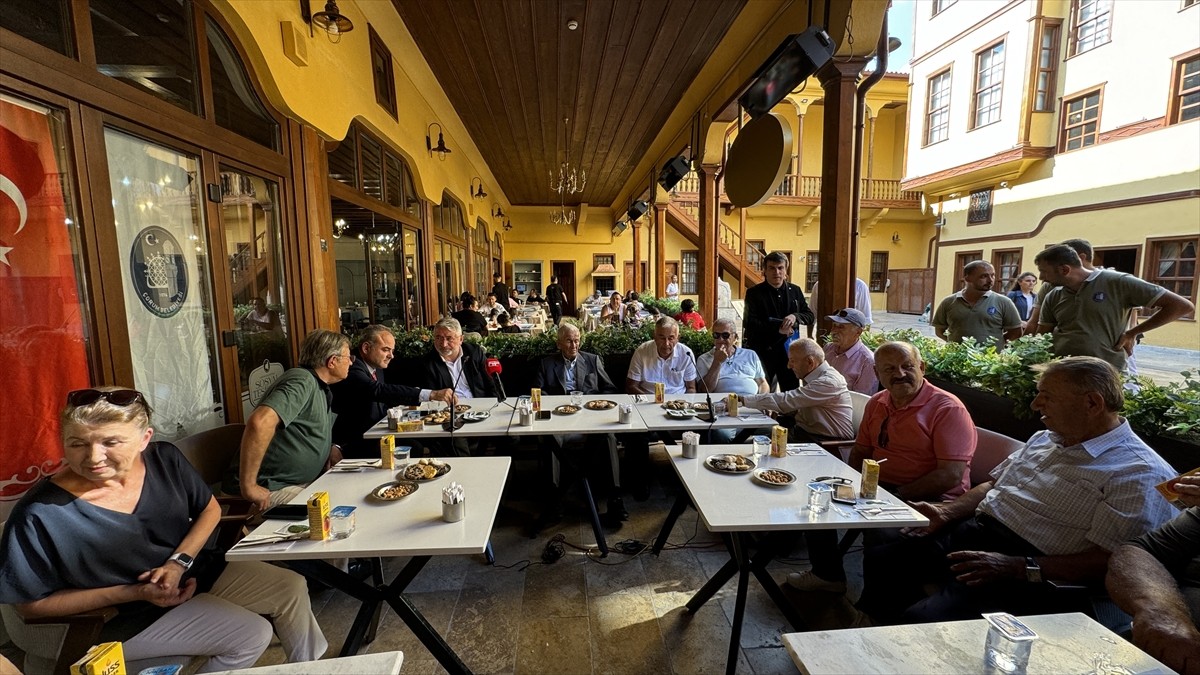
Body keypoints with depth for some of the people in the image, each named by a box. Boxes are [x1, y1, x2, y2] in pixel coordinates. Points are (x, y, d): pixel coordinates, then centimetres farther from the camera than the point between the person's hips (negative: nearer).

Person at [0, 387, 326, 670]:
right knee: (251, 633, -18)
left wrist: (179, 562, -13)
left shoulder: (164, 459, -14)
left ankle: (311, 665, 29)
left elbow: (210, 509, 2)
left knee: (292, 588, 2)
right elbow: (30, 604, -12)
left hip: (197, 570, 5)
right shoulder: (40, 515, -24)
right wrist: (133, 593, -21)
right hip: (132, 617, -4)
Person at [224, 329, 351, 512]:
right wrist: (249, 487, -31)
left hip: (301, 483, 10)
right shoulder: (302, 380, -18)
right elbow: (260, 422, -34)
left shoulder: (320, 387, 13)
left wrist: (330, 448, 5)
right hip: (269, 490, -10)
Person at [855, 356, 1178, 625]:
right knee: (879, 559, -1)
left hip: (1031, 574, -8)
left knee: (923, 619, -27)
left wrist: (1020, 568, -24)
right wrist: (948, 512, 5)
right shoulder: (1044, 439, 16)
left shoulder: (1139, 474, -10)